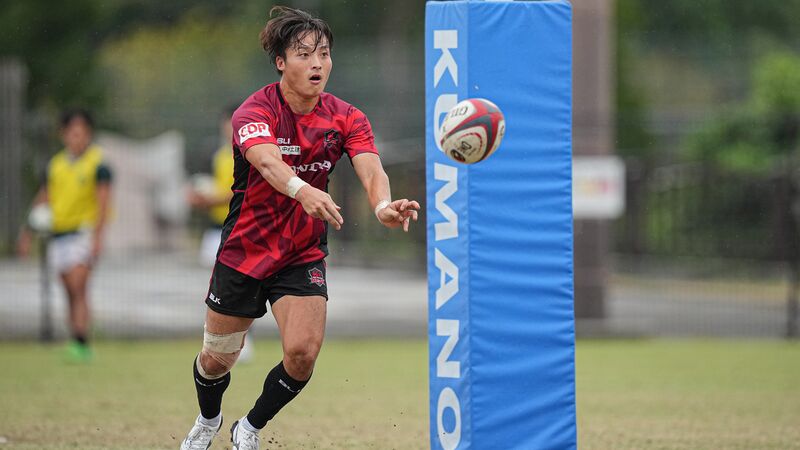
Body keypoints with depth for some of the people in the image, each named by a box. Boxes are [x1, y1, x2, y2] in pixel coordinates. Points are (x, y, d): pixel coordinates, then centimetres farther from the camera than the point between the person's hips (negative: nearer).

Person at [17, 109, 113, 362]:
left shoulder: (98, 163, -5)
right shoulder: (56, 165, 12)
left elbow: (103, 201, -12)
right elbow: (42, 199, 17)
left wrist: (97, 236, -23)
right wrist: (28, 234, 13)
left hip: (84, 232, -6)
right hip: (58, 234, 6)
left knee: (78, 288, -17)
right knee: (71, 293, 7)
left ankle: (80, 342, -23)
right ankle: (81, 350, 12)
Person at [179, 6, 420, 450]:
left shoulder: (345, 118, -8)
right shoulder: (255, 112, -20)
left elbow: (370, 168, -25)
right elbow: (268, 162, -41)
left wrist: (384, 205, -49)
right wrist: (302, 190, -64)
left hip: (303, 257, 2)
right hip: (244, 250, -2)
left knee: (302, 352, -16)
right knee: (217, 359, 10)